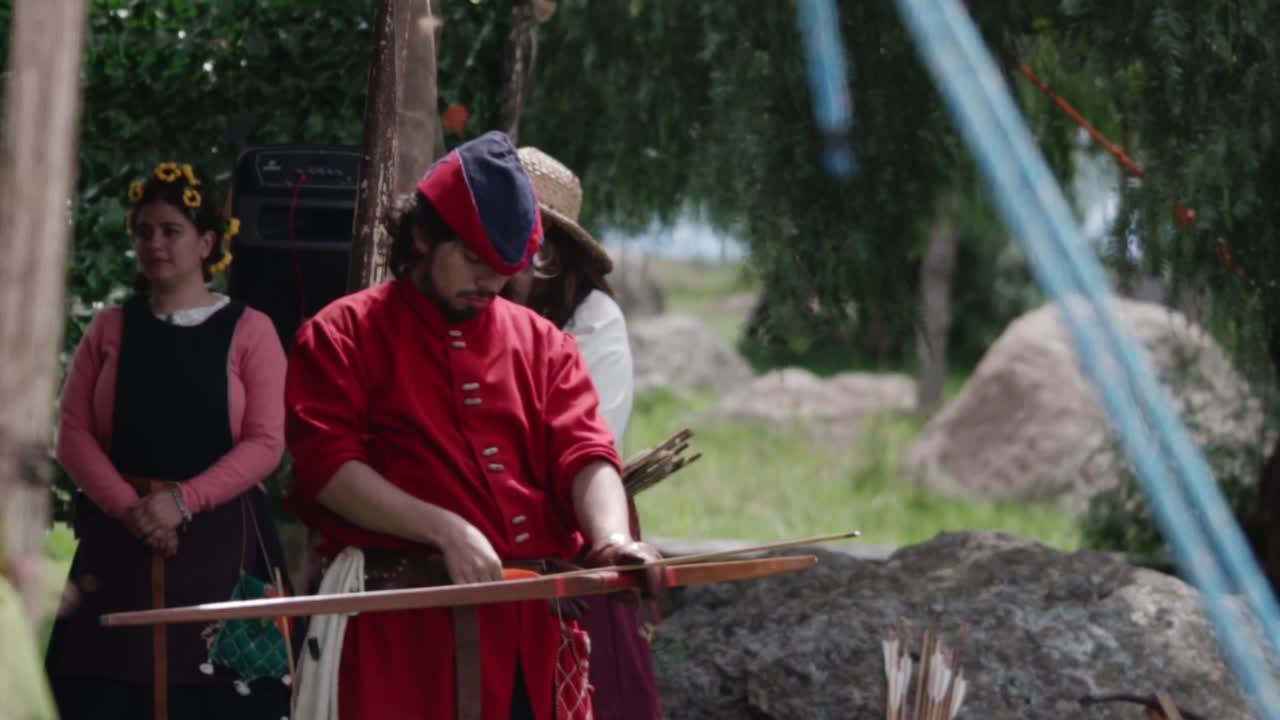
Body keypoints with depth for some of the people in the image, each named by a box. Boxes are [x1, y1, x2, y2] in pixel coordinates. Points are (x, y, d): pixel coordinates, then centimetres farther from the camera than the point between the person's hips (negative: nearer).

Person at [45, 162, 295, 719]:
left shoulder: (249, 331, 4)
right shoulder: (111, 328, 11)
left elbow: (265, 442, -4)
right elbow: (73, 433, 4)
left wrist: (183, 501, -16)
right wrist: (128, 507, -12)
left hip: (218, 540, -2)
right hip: (117, 537, 2)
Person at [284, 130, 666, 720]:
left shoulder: (541, 342, 17)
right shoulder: (342, 336, 5)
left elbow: (585, 454, 5)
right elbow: (327, 466, -7)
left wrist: (610, 538, -17)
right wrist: (446, 530, -17)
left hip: (536, 619, 4)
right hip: (406, 622, -4)